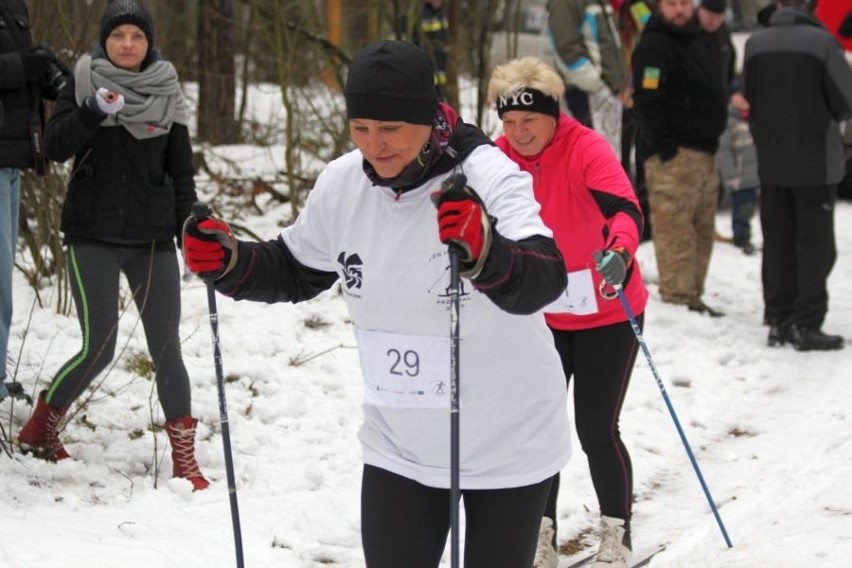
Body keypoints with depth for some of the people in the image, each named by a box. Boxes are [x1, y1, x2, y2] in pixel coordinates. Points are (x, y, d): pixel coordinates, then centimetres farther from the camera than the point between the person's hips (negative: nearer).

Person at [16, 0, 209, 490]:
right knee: (99, 349, -7)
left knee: (166, 348, -1)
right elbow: (56, 147, -11)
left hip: (152, 239, 2)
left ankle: (185, 460, 6)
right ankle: (40, 428, 17)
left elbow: (181, 173, 9)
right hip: (93, 236, -2)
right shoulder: (84, 86, 1)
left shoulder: (167, 95, 6)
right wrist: (95, 111, -26)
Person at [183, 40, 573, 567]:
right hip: (400, 443, 4)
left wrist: (485, 251, -62)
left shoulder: (489, 175, -24)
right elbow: (295, 272, 9)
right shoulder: (342, 184, -8)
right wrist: (228, 261, -11)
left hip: (508, 441, -4)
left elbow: (544, 280, -40)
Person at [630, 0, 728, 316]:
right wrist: (665, 148, -21)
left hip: (704, 154, 10)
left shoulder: (697, 44, 20)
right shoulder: (653, 48, -10)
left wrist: (713, 142, 20)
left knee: (702, 229, 11)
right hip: (674, 157, -10)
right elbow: (646, 103, -18)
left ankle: (692, 295, 17)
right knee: (675, 228, -11)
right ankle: (677, 298, -12)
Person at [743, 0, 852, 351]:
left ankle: (779, 320, 15)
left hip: (770, 162, 4)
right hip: (816, 161, -4)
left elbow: (750, 101, 5)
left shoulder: (755, 44, -2)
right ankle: (807, 325, 1)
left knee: (777, 244, 12)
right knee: (815, 245, 3)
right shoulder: (820, 40, -15)